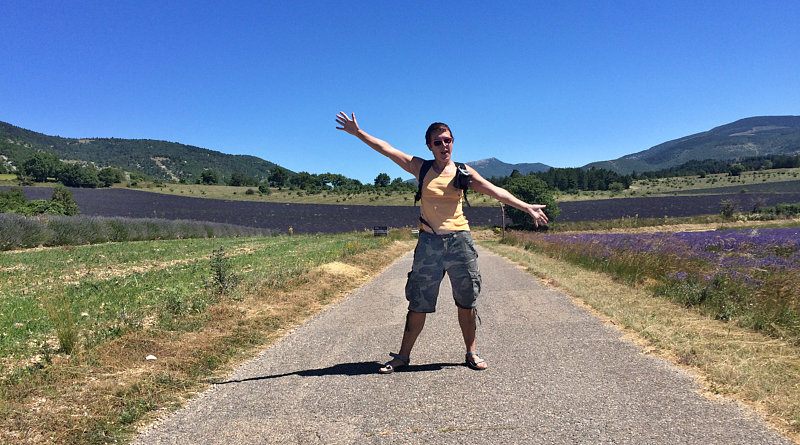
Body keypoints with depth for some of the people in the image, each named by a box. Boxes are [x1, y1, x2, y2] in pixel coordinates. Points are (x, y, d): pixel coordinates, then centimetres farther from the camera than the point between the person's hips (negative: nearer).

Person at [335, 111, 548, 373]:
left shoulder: (463, 172, 6)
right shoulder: (421, 168, 7)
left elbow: (495, 191, 0)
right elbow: (387, 149, 6)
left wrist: (526, 207, -9)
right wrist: (357, 132, 4)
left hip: (459, 240, 0)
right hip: (429, 241, 0)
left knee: (467, 301, 7)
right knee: (418, 304, 4)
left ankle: (471, 353, 24)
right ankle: (403, 356, 17)